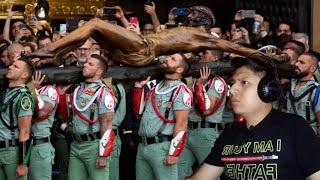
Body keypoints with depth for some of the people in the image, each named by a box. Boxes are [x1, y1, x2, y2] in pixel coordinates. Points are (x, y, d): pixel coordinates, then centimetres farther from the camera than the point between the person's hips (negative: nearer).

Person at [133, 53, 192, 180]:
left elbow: (181, 124, -15)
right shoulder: (155, 87, 15)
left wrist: (174, 153, -20)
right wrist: (139, 87, 13)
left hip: (161, 147, -8)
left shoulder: (180, 90, -8)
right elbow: (138, 112, 20)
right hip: (142, 146, 8)